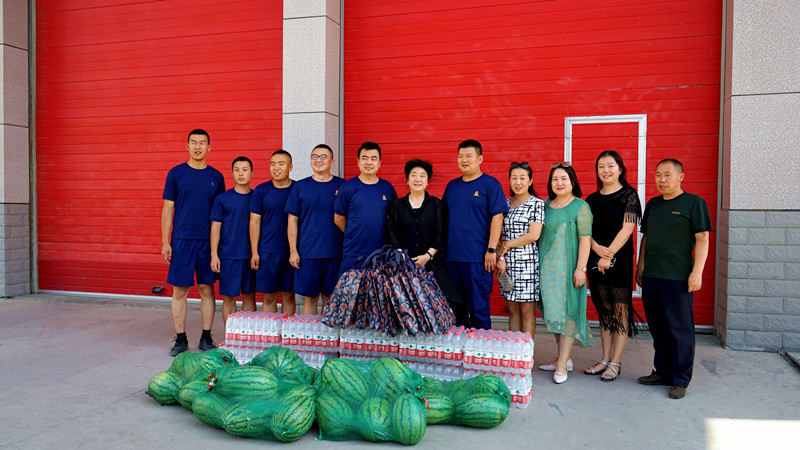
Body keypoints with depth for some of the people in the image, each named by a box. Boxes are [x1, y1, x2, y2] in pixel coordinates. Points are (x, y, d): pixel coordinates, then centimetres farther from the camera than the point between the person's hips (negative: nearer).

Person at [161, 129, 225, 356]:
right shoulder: (176, 173, 3)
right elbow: (167, 209, 2)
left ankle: (206, 338, 16)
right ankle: (181, 339, 13)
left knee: (207, 288, 5)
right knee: (180, 290, 3)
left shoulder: (216, 177, 8)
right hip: (181, 240, -1)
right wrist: (165, 242, -4)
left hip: (208, 241, 2)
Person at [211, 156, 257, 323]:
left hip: (251, 255, 2)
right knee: (229, 297, 2)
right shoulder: (222, 199, 1)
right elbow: (215, 227, 1)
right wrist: (214, 254, -6)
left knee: (249, 296, 9)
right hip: (228, 255, -2)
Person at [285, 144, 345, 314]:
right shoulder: (300, 187, 6)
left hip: (335, 253, 0)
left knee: (330, 298, 6)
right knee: (309, 298, 5)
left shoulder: (342, 186, 5)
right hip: (307, 254, 0)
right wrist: (293, 251, 0)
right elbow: (292, 220, 7)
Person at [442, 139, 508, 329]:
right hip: (452, 256, 6)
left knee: (479, 306, -1)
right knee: (456, 306, 12)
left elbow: (497, 217, -8)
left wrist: (491, 250, -14)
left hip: (479, 257, -5)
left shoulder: (490, 183, -2)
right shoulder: (452, 185, 14)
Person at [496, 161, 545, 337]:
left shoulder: (537, 204, -3)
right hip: (507, 264, 5)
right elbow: (498, 234, 11)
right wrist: (501, 258, -2)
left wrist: (506, 245, -6)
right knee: (512, 310, 9)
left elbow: (533, 235, -12)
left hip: (528, 263, -5)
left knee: (527, 311, 0)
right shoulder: (505, 204, 12)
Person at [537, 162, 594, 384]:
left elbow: (585, 240, -10)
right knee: (553, 312, 11)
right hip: (547, 266, 6)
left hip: (567, 266, -6)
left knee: (566, 312, -4)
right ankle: (563, 358, 24)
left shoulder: (580, 207, -6)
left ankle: (562, 365, 2)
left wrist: (581, 268, -17)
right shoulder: (546, 205, 11)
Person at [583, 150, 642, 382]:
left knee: (620, 310, -1)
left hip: (620, 259, -5)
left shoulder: (629, 195, -3)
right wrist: (597, 248, -11)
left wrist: (609, 255, -16)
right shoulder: (592, 199, 12)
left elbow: (627, 228, -11)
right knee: (604, 310, 11)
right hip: (596, 259, 5)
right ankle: (605, 360, 18)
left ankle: (616, 362, 6)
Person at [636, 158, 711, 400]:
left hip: (678, 277, -6)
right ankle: (662, 372, 24)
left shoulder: (693, 202, -1)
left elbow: (702, 239, -5)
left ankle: (679, 380, 7)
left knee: (679, 329, -1)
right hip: (651, 276, 6)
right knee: (657, 328, 12)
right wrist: (640, 268, 17)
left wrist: (697, 272, -12)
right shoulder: (652, 204, 16)